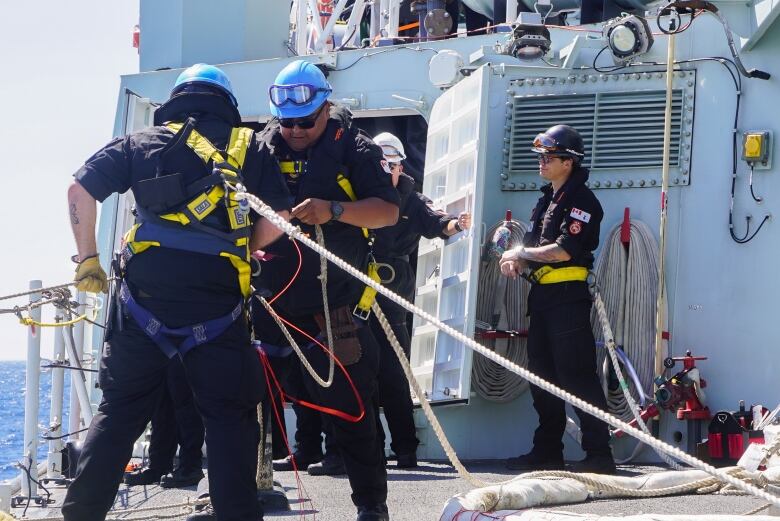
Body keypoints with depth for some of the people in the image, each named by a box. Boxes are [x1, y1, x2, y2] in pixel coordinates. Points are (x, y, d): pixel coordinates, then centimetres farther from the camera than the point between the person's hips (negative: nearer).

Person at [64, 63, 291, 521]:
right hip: (218, 298, -1)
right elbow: (278, 220, 8)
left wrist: (88, 260, 15)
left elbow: (80, 190, 8)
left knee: (120, 410, 10)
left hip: (146, 292, 1)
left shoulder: (142, 143, 17)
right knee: (229, 414, 9)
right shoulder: (249, 147, 16)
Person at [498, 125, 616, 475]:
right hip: (542, 296, 10)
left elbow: (566, 249, -19)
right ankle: (547, 452, 20)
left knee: (578, 376, -12)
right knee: (542, 375, 12)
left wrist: (522, 253, -10)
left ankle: (599, 454, -11)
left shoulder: (581, 200, -9)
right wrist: (518, 260, 0)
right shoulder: (547, 199, 20)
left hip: (568, 297, -10)